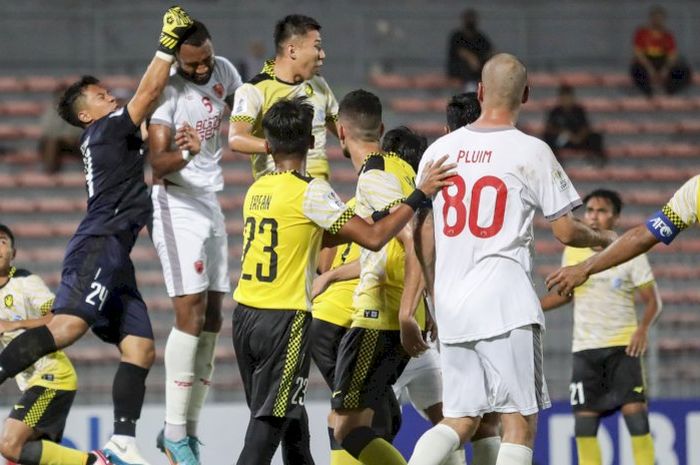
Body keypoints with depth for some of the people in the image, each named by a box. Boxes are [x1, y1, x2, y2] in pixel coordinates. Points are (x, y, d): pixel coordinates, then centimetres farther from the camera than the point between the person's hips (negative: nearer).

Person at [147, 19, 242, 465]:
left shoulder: (224, 72, 1)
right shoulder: (166, 90, -20)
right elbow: (158, 162, -28)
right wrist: (186, 153, -48)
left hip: (211, 203, 8)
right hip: (177, 204, -8)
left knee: (212, 319, 7)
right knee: (191, 313, -16)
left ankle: (190, 429, 13)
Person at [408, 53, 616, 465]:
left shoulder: (440, 150, 8)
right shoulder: (532, 152, -6)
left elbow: (423, 237, 13)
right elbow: (566, 231, -2)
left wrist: (433, 299, 25)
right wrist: (605, 239, 20)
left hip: (451, 306, 5)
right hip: (505, 305, -5)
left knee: (460, 420, 11)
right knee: (520, 420, -1)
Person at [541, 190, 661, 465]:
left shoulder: (631, 253, -4)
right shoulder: (572, 252, 6)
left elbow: (652, 301, -4)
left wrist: (643, 328, -22)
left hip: (623, 347, -3)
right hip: (585, 349, 3)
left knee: (636, 413, -14)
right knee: (584, 423, -1)